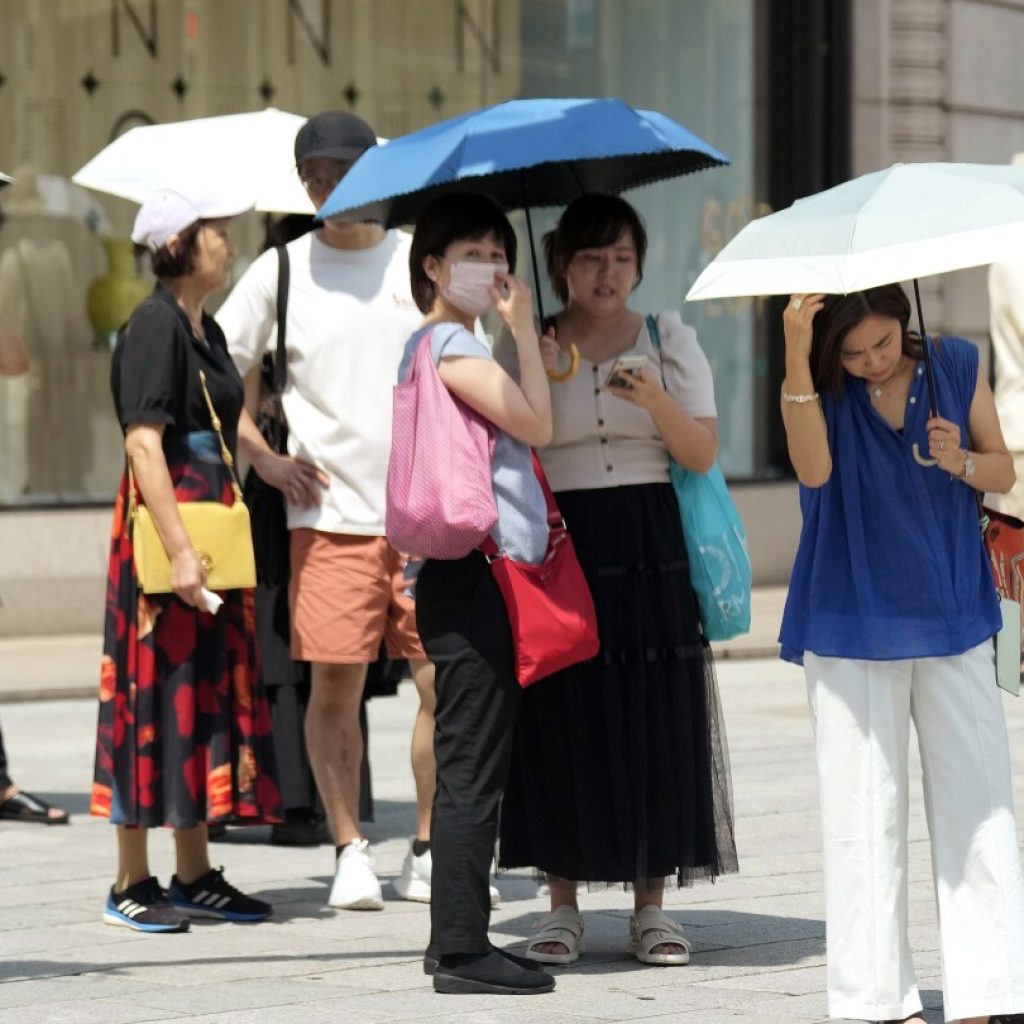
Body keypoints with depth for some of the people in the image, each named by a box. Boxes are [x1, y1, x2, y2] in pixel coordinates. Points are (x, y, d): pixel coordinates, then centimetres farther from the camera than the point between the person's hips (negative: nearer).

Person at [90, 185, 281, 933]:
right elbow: (144, 444, -21)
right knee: (156, 693, -6)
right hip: (163, 528, -9)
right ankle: (132, 884, 0)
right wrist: (179, 549, -26)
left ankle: (195, 875, 18)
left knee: (212, 692, 11)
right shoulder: (154, 326, -13)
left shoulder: (207, 330, 14)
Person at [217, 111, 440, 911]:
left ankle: (430, 853, 11)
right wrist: (263, 457, -1)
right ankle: (350, 852, 10)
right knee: (335, 687, -2)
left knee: (447, 683, -1)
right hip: (331, 510, -1)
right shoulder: (281, 272, 4)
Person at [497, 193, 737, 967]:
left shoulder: (669, 340, 8)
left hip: (651, 550, 1)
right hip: (560, 549, 0)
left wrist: (656, 400, -18)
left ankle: (652, 907, 7)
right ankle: (563, 906, 8)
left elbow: (703, 453, -2)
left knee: (656, 719, -2)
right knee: (562, 722, -3)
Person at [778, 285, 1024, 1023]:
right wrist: (796, 357, -32)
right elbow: (814, 468, -23)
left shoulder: (956, 366, 1)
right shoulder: (823, 386, -5)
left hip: (953, 619, 2)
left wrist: (964, 463, -15)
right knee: (865, 814, 0)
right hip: (854, 625, -2)